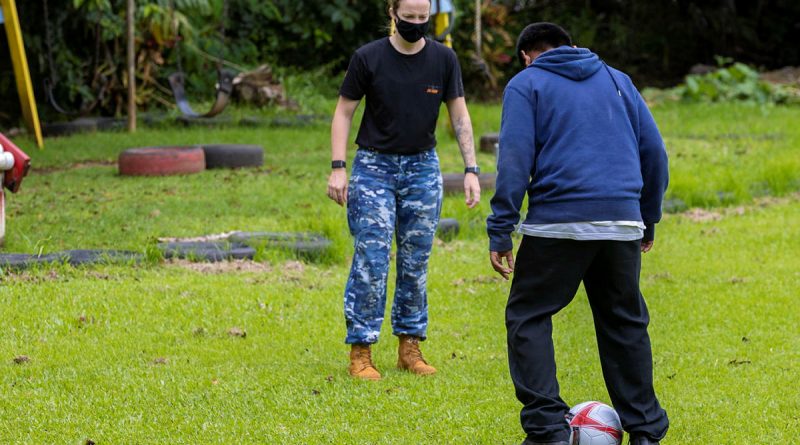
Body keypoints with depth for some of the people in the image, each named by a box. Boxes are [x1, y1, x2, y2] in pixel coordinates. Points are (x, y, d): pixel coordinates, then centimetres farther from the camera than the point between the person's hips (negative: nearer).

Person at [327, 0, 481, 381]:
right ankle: (360, 352, -4)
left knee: (416, 263, 6)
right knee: (371, 262, -8)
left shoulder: (443, 59, -1)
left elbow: (459, 115, 4)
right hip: (374, 167, -3)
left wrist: (471, 169, -2)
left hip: (423, 167, 3)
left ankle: (410, 347, 14)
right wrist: (338, 169, -10)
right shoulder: (368, 59, -8)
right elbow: (343, 112, -2)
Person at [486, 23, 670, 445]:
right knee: (625, 323, 15)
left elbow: (514, 160, -4)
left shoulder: (526, 84, 7)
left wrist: (500, 232, -5)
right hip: (622, 223, 4)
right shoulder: (617, 80, 20)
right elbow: (654, 152, 18)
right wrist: (649, 218, 26)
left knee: (528, 317, 5)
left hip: (557, 222, -4)